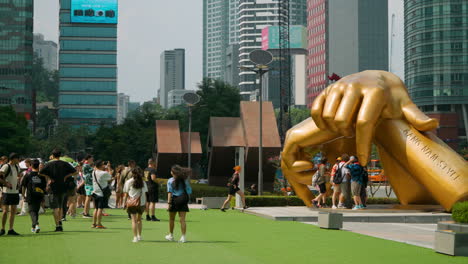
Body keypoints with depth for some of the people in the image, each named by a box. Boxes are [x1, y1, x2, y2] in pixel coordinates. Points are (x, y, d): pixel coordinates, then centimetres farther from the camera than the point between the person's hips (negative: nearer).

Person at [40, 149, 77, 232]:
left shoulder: (49, 164, -6)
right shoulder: (65, 164, 1)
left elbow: (40, 173, -14)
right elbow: (74, 171, 2)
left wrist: (48, 177, -5)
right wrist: (66, 176, 3)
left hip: (53, 188, -3)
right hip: (63, 188, 3)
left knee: (55, 207, 0)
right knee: (61, 206, 21)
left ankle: (58, 226, -4)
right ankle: (60, 221, 15)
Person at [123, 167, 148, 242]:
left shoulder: (129, 182, -1)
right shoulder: (143, 182, 5)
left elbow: (126, 193, 0)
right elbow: (145, 193, 4)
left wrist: (125, 202, 6)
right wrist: (145, 204, 9)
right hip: (141, 203, 3)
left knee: (134, 220, -1)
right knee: (139, 220, 17)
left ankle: (135, 237, -8)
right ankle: (139, 236, 25)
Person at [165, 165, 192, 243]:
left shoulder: (170, 181, -3)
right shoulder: (185, 180, 6)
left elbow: (170, 192, -10)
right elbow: (189, 192, 6)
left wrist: (169, 203, -12)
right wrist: (186, 200, 16)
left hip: (174, 200, -2)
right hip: (183, 201, 2)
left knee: (171, 219, 14)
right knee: (182, 220, 1)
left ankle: (171, 236, 26)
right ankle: (183, 237, -5)